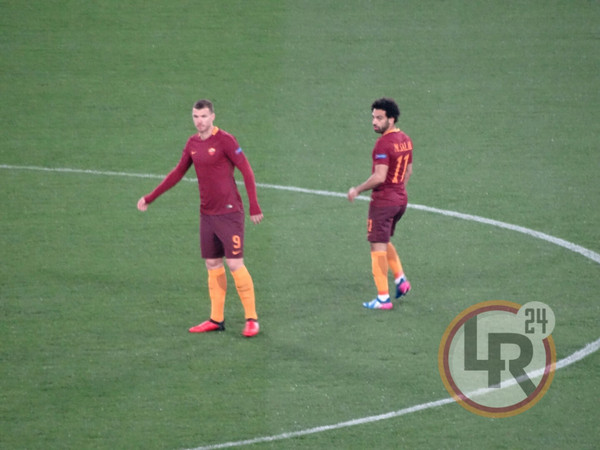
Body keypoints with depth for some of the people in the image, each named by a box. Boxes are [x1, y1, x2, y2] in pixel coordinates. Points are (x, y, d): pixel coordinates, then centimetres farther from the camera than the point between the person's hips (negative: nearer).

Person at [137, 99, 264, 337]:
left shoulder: (225, 140, -11)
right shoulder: (193, 144, 9)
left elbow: (247, 172, -12)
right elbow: (177, 173, 20)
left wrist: (254, 206, -17)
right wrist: (150, 198, 21)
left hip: (229, 212, -7)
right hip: (207, 214, 7)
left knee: (235, 265, -9)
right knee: (213, 266, 9)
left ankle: (251, 319, -2)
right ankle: (216, 319, 16)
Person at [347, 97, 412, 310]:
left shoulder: (383, 144, -20)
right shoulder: (405, 140, 7)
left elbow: (379, 177, -24)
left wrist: (358, 190, -13)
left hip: (383, 202, -9)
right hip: (400, 199, 9)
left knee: (378, 248, -2)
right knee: (384, 242, 25)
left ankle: (383, 298, 0)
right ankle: (400, 278, 15)